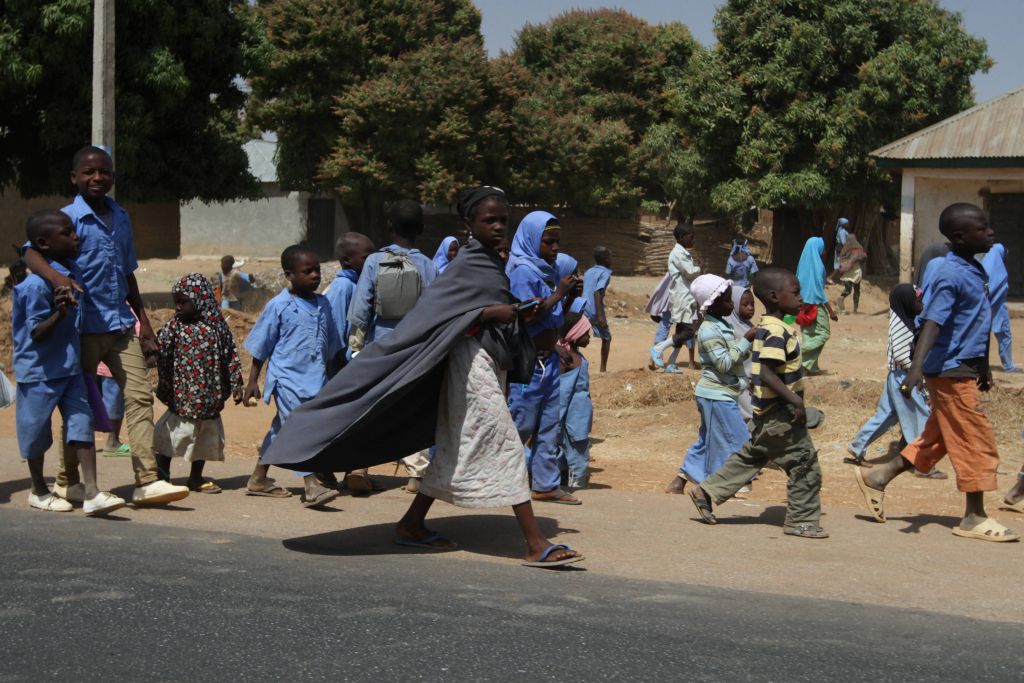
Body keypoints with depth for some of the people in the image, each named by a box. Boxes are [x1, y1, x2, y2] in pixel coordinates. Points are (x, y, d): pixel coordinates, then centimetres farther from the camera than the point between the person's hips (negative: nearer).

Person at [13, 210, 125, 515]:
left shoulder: (72, 272, 4)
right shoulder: (36, 284, -22)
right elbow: (37, 333, -23)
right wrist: (60, 313, -35)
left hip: (70, 368, 7)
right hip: (39, 372, -7)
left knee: (82, 424, -2)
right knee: (37, 432, 9)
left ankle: (92, 493, -4)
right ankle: (38, 491, 27)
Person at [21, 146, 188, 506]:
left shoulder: (121, 218, 12)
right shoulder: (68, 218, -8)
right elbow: (32, 250, -23)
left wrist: (143, 320, 18)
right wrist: (57, 277, -43)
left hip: (121, 324, 6)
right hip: (84, 326, -5)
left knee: (140, 396, -3)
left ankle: (146, 482, -5)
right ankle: (67, 481, 19)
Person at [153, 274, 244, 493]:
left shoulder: (217, 327, 1)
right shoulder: (173, 328, -4)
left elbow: (231, 356, 5)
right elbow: (163, 360, -5)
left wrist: (236, 385, 2)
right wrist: (164, 388, -9)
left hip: (209, 398, 2)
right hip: (181, 396, -2)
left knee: (206, 438, 12)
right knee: (171, 435, 0)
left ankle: (196, 478, 25)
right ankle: (162, 477, 12)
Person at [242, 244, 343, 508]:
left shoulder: (323, 304, 8)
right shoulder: (279, 306, -8)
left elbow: (332, 347, 19)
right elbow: (261, 347, -2)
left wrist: (331, 377, 21)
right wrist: (252, 382, -2)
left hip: (314, 379, 6)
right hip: (287, 378, -6)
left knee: (282, 429, 16)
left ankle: (259, 479, 28)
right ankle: (311, 486, -21)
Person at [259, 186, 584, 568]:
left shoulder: (493, 263, 15)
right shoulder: (467, 264, -11)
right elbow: (431, 311, -18)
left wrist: (519, 315, 4)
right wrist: (491, 313, -21)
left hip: (492, 362, 10)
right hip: (473, 361, -10)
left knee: (456, 451, 14)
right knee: (503, 445, -11)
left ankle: (412, 525, 23)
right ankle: (536, 545, -12)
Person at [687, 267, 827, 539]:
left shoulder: (765, 327, 11)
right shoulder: (777, 332, -20)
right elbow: (767, 373, -28)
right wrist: (795, 400, -29)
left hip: (768, 414, 10)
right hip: (780, 414, -10)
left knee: (750, 457, 20)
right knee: (805, 463, 0)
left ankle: (706, 492, 23)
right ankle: (801, 521, 8)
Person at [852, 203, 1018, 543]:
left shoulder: (974, 270, 11)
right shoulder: (952, 276, -19)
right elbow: (932, 323, -29)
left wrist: (983, 367, 28)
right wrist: (916, 367, -40)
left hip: (963, 368, 10)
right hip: (951, 370, -10)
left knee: (941, 436, 15)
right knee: (976, 440, -3)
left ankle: (878, 477, 20)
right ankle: (974, 517, 7)